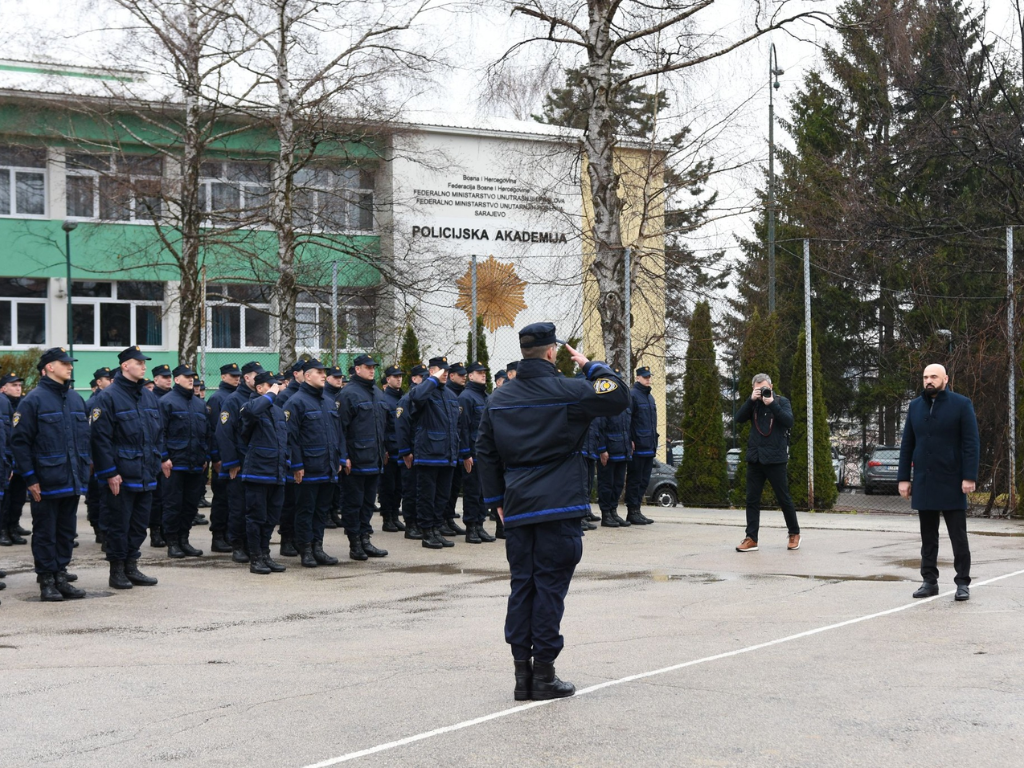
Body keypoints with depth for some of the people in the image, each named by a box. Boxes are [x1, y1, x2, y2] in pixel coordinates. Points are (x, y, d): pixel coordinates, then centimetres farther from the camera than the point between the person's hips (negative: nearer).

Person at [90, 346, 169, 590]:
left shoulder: (149, 397, 12)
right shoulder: (107, 398, -11)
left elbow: (158, 432, 22)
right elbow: (101, 438, -14)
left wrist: (162, 458, 14)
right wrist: (110, 473, -17)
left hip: (146, 475, 7)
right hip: (121, 476, -7)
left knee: (139, 524, 12)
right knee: (119, 524, 2)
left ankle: (131, 567, 22)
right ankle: (117, 571, 11)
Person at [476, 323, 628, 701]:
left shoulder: (498, 399, 8)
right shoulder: (568, 391, -7)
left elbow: (486, 453, 11)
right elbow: (620, 396, -1)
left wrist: (497, 499, 18)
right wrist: (591, 366, 10)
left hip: (517, 509, 5)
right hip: (560, 506, -5)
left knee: (522, 585, 9)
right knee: (550, 587, -1)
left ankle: (522, 673, 11)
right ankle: (544, 674, 2)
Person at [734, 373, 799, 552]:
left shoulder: (781, 402, 1)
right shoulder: (754, 404, 10)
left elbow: (789, 421, -14)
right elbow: (739, 418, -4)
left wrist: (772, 404, -20)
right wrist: (751, 400, -14)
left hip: (775, 459, -3)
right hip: (755, 458, 4)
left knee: (784, 498, 4)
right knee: (752, 499, 1)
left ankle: (794, 534, 20)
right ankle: (751, 539, 3)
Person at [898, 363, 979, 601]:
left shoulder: (962, 405, -3)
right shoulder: (915, 406, 10)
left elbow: (971, 444, -7)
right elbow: (907, 445, 11)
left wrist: (970, 477, -15)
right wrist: (903, 478, 5)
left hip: (952, 483, -4)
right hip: (923, 483, 4)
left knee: (958, 536, 1)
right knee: (928, 537, 9)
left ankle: (962, 583, 7)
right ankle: (930, 581, 15)